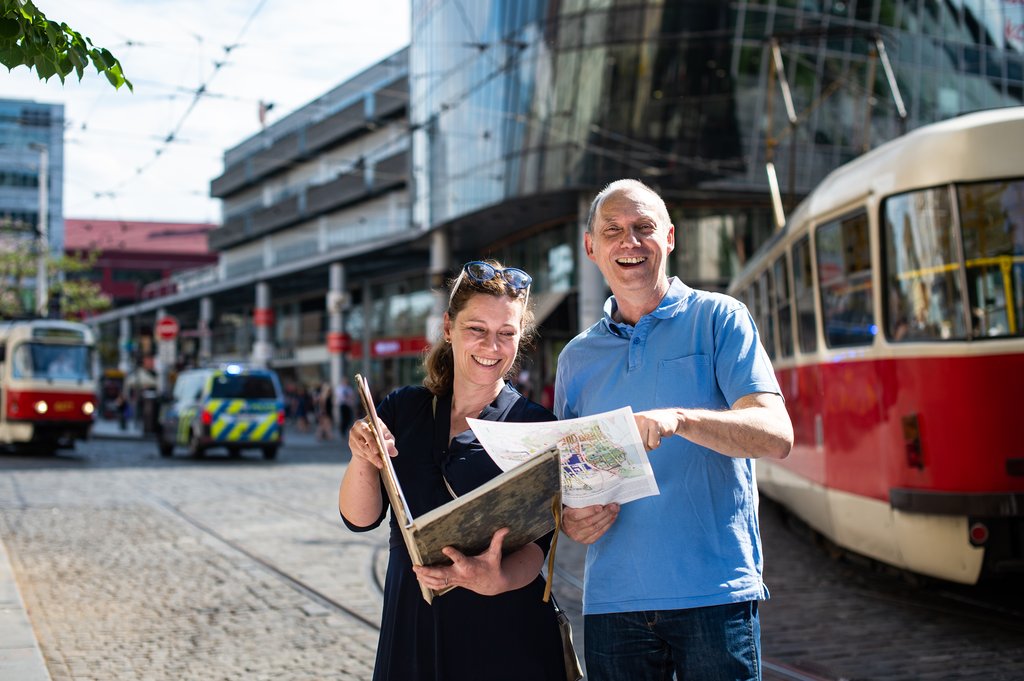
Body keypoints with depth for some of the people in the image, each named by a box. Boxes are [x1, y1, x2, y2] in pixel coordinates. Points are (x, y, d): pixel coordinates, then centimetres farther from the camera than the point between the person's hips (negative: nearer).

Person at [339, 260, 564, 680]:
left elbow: (535, 544, -11)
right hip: (410, 632, 3)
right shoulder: (402, 410, 4)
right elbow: (360, 518, -1)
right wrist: (362, 459, -21)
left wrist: (497, 580, -32)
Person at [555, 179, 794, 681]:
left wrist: (679, 420, -26)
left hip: (715, 595, -3)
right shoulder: (577, 357, 14)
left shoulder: (717, 319, 3)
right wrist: (569, 520, -3)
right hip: (612, 600, 3)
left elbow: (776, 435, -9)